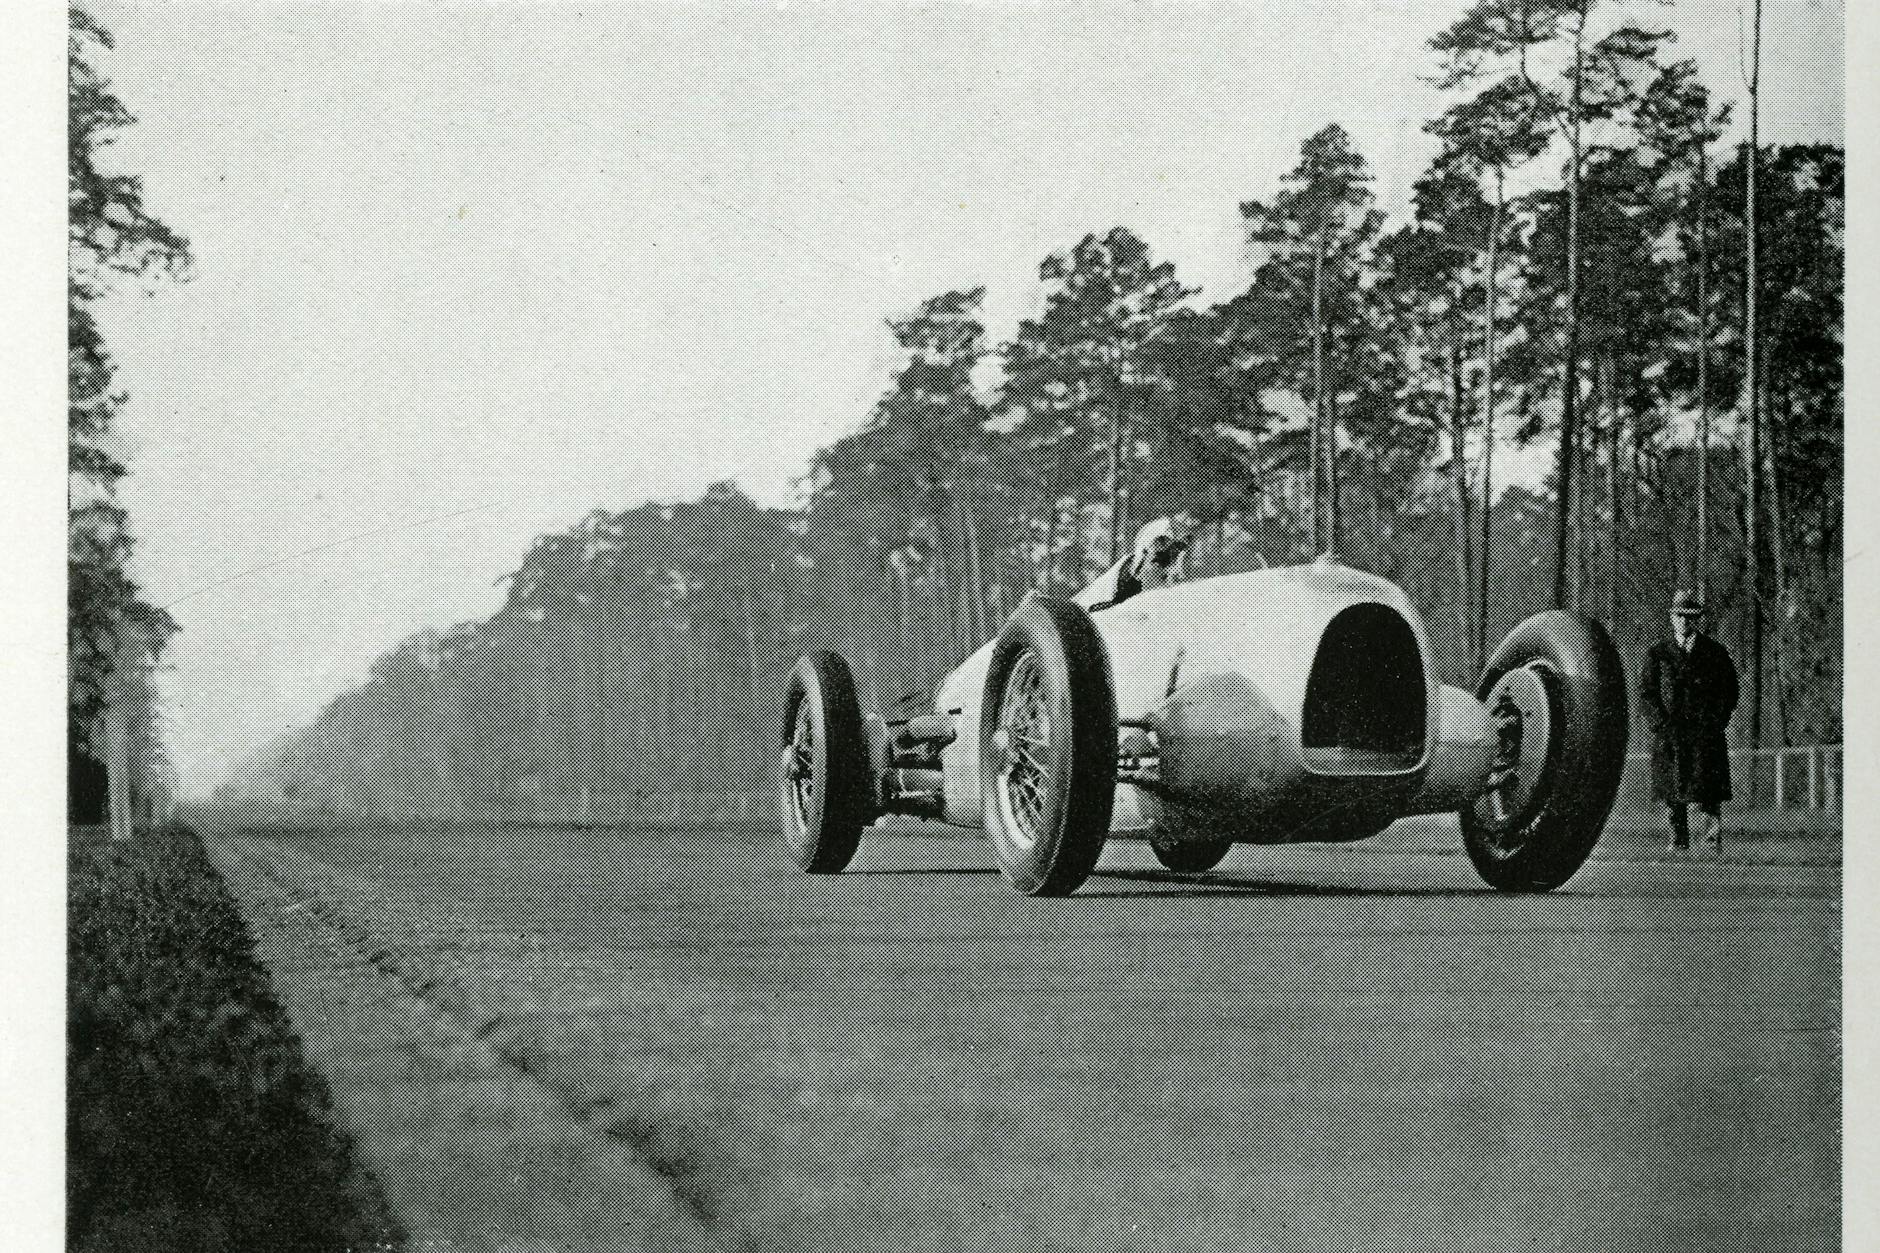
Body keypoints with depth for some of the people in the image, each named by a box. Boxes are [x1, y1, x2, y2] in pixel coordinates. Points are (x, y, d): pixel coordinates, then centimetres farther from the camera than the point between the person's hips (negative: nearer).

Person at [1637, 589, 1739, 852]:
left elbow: (1730, 693, 10)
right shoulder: (1658, 653, 10)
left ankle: (1714, 843, -7)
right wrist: (1663, 726, -6)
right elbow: (1645, 694, 6)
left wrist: (1715, 724, -3)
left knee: (1709, 796, -11)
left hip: (1707, 735, -1)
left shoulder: (1716, 653, 9)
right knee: (1674, 799, 0)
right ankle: (1678, 845, 5)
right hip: (1669, 738, 1)